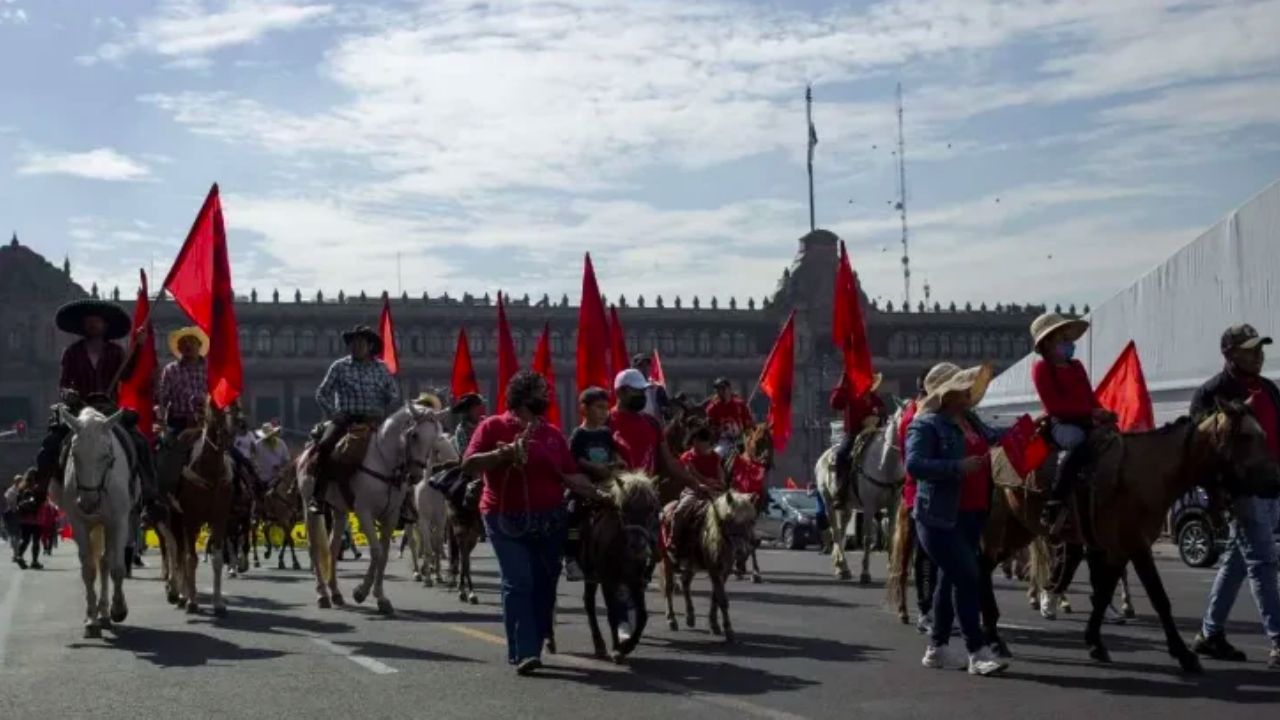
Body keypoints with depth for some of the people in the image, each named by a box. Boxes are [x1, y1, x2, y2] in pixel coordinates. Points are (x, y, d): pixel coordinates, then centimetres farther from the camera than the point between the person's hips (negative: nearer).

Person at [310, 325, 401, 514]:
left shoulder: (381, 368, 9)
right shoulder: (339, 367, 5)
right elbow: (322, 394, 7)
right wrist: (333, 414, -8)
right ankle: (318, 497, -24)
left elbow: (394, 397, 11)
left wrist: (382, 415, -5)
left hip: (372, 421, 2)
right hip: (345, 419, -2)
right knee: (324, 445, -27)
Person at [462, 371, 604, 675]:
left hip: (549, 521, 5)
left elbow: (570, 475, 7)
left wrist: (598, 494, -5)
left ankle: (529, 648, 20)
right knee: (518, 582, -12)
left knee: (544, 584, 8)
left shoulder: (553, 433, 11)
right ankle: (524, 652, -13)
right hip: (507, 520, -5)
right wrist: (504, 453, -21)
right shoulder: (494, 426, -2)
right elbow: (468, 465, -9)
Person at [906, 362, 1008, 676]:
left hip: (972, 515, 9)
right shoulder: (926, 424, -13)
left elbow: (990, 437, 32)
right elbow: (914, 464, -25)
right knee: (967, 577, -11)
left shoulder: (970, 419, 12)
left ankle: (937, 648, 24)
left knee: (952, 578, 14)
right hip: (940, 518, -9)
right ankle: (977, 652, -6)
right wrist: (957, 467, -30)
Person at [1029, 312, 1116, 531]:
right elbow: (1054, 405, -11)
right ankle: (1053, 507, -39)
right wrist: (1091, 412, -18)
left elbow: (1090, 397, 19)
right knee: (1080, 445, -38)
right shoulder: (1041, 369, -1)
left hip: (1085, 421, 8)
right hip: (1061, 423, -8)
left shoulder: (1077, 366, 21)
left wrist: (1103, 414, -4)